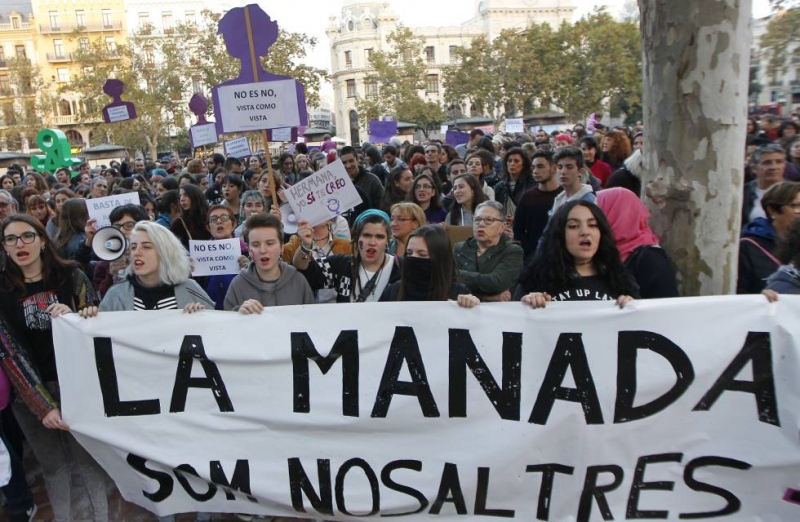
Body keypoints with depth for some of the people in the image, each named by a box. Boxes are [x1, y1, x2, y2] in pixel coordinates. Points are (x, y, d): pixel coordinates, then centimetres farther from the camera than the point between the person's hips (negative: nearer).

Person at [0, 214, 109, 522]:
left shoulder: (70, 276, -4)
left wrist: (73, 318, -24)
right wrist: (43, 405, -14)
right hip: (29, 391, 1)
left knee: (88, 456, 4)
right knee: (53, 464, 11)